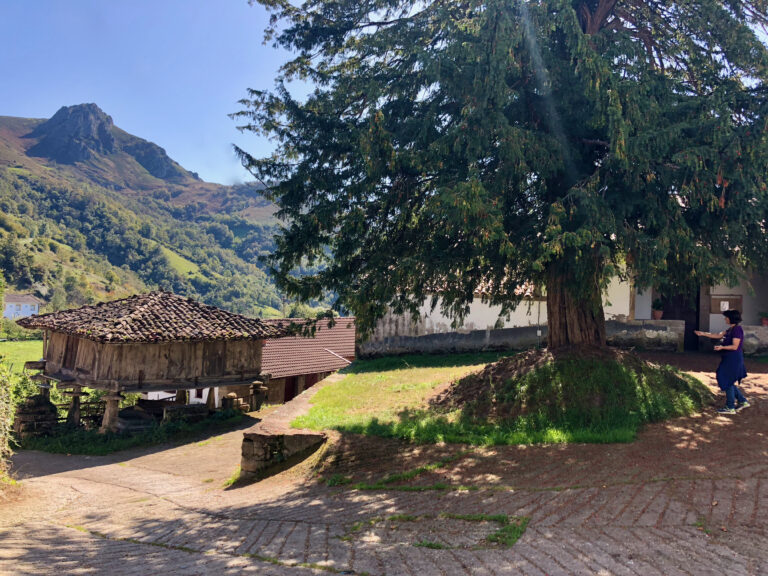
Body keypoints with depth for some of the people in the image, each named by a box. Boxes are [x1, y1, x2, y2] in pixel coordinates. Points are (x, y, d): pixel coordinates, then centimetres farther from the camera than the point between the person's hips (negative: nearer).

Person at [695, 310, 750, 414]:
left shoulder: (737, 329, -17)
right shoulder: (730, 329, 12)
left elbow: (735, 346, -21)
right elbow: (718, 336, 19)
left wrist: (722, 347, -33)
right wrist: (703, 334, 17)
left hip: (734, 359, -10)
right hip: (729, 358, 10)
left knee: (727, 382, -3)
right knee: (728, 382, 15)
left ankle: (730, 408, 5)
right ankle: (743, 401, 22)